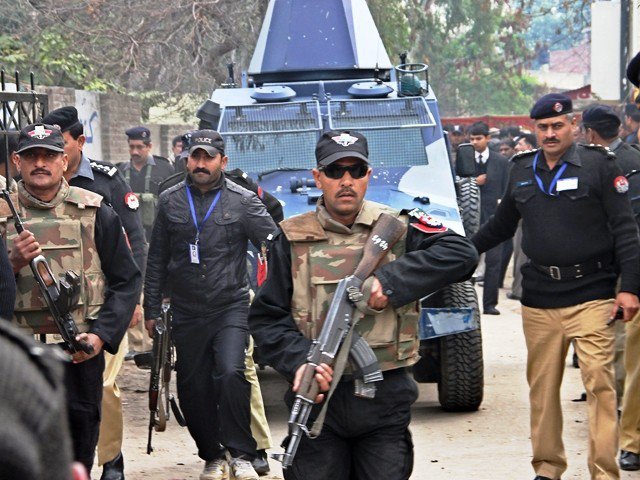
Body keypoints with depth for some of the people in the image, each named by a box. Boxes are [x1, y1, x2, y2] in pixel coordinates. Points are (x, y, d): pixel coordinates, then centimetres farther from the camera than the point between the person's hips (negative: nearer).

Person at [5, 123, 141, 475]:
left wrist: (101, 336, -7)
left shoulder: (95, 213, 4)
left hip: (81, 353, 0)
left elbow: (126, 281, 6)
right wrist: (13, 263, -16)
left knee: (78, 456, 8)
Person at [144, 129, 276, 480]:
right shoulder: (171, 201, 6)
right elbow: (157, 260, 12)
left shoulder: (243, 201, -2)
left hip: (231, 307, -3)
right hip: (187, 313, 3)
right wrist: (151, 309, 11)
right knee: (192, 389, 6)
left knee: (231, 374, -22)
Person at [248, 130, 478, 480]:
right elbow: (265, 317, 3)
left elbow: (461, 254, -9)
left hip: (385, 400, 0)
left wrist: (389, 281, -18)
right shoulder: (292, 240, 5)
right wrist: (298, 361, -16)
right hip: (316, 400, 0)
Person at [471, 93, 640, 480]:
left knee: (599, 382, -9)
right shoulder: (522, 171, 12)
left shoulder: (599, 165, -2)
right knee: (542, 386, 8)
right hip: (539, 298, 4)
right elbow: (502, 225, 25)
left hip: (590, 295, -4)